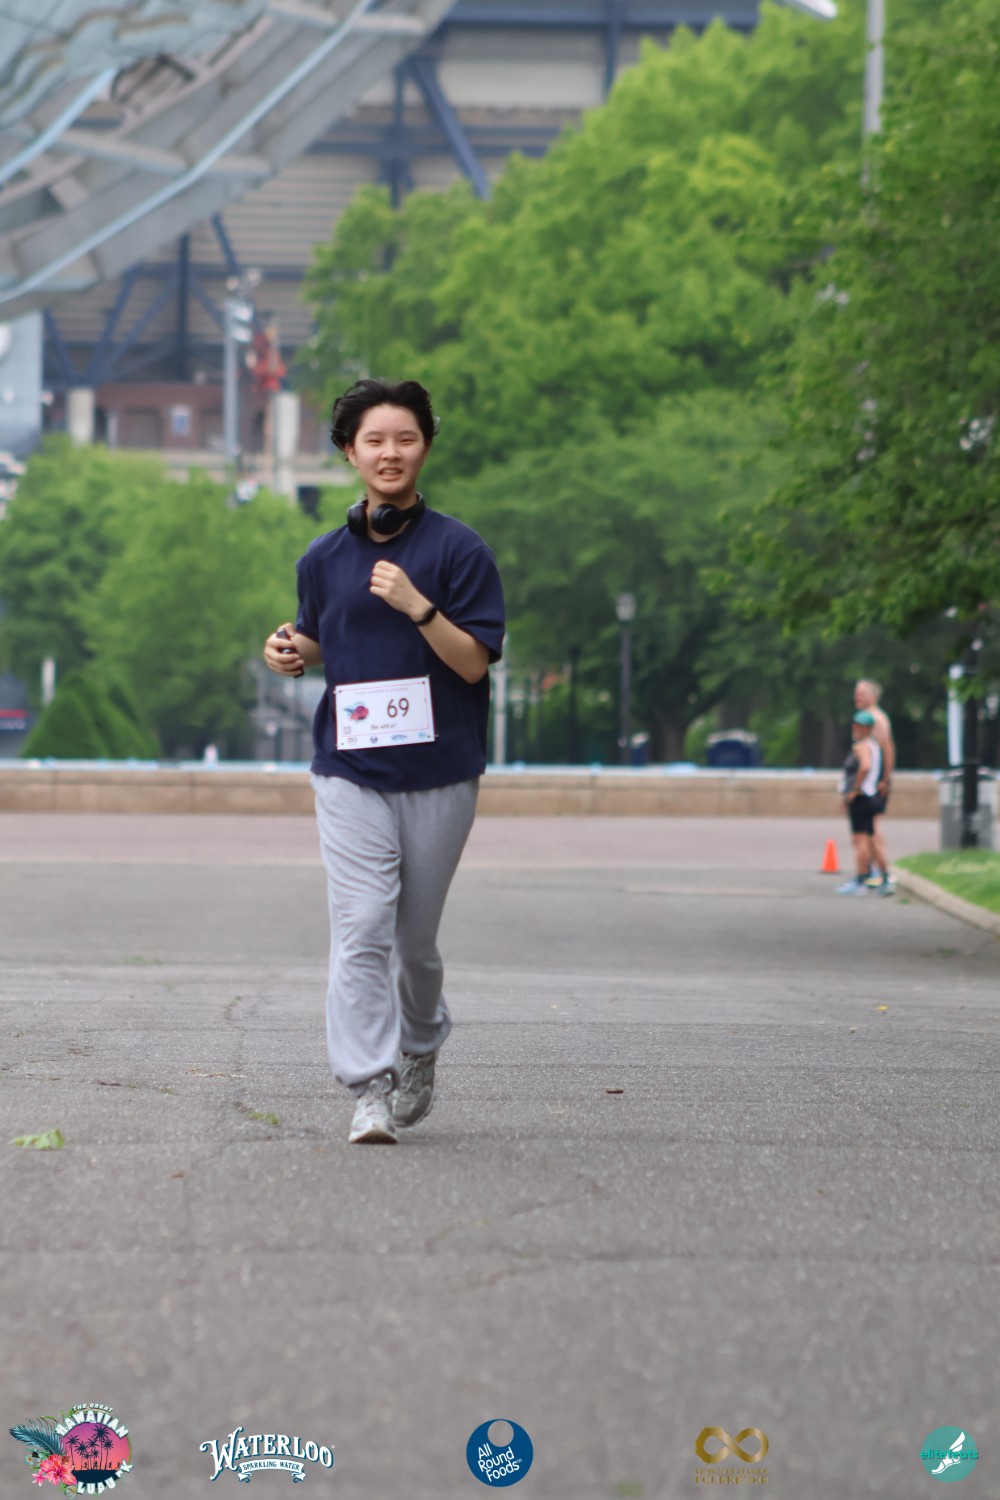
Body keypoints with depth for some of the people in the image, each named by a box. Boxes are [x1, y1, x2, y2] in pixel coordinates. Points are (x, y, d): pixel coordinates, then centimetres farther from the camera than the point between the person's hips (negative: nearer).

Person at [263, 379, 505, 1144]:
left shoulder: (459, 549, -3)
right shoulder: (324, 558, 8)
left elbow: (475, 662, -9)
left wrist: (417, 605, -23)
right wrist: (294, 650, 0)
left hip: (439, 773, -1)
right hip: (350, 772, 2)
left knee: (415, 938, 9)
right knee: (362, 930, -12)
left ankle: (421, 1049, 36)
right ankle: (370, 1090, -13)